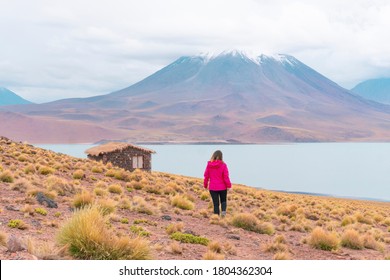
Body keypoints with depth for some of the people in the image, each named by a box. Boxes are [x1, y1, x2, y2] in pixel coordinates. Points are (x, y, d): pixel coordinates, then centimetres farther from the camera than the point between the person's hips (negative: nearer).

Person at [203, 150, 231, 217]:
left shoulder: (209, 165, -3)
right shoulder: (223, 165, -9)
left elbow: (206, 176, 2)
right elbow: (226, 177, -9)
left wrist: (205, 185, 12)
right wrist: (229, 186, -1)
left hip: (212, 187, 1)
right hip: (222, 187, -1)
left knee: (215, 203, 7)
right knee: (223, 201, 18)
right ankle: (223, 211, -8)